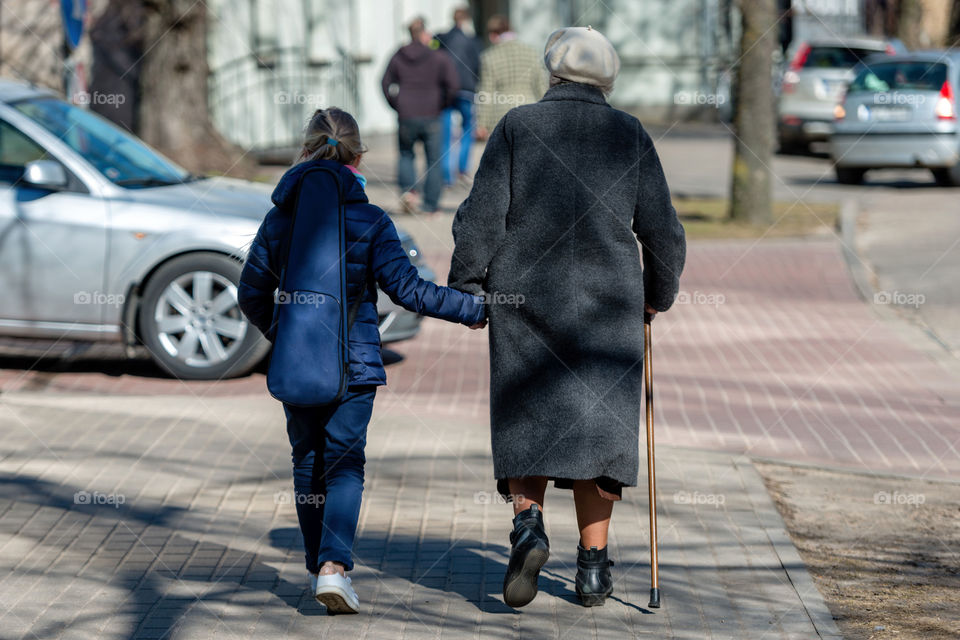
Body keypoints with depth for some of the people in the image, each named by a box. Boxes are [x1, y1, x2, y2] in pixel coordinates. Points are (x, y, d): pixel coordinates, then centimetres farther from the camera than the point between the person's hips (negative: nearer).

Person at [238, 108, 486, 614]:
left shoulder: (280, 218, 1)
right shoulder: (370, 221, -8)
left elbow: (251, 293, 8)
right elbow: (408, 288, -8)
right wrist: (474, 309, 2)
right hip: (353, 363, -3)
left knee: (307, 461, 15)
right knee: (345, 464, 0)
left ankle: (318, 564, 25)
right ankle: (334, 566, -17)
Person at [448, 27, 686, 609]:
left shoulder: (517, 127, 0)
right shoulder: (630, 134, 2)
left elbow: (482, 217, -5)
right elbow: (661, 229, 4)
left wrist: (464, 289, 3)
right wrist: (659, 294, 19)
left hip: (523, 299, 0)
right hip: (607, 306, 0)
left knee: (525, 423, 10)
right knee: (598, 423, 8)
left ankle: (528, 525, -14)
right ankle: (594, 566, 8)